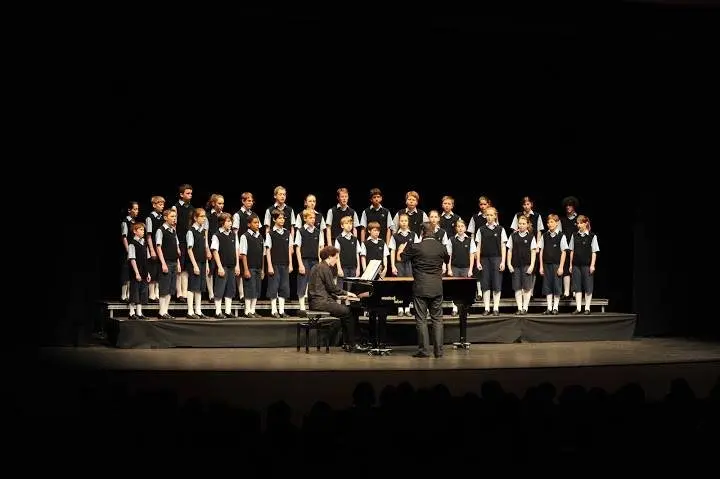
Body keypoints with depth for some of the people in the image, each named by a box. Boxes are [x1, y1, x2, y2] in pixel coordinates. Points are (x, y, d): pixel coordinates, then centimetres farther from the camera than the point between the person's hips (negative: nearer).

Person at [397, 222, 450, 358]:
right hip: (437, 289, 3)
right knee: (437, 319, 8)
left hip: (420, 289, -3)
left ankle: (423, 350, 1)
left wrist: (401, 249, 26)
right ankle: (438, 350, 6)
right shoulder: (441, 247, 0)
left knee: (421, 320, 2)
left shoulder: (416, 247, -11)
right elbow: (447, 260, 21)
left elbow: (401, 257, 4)